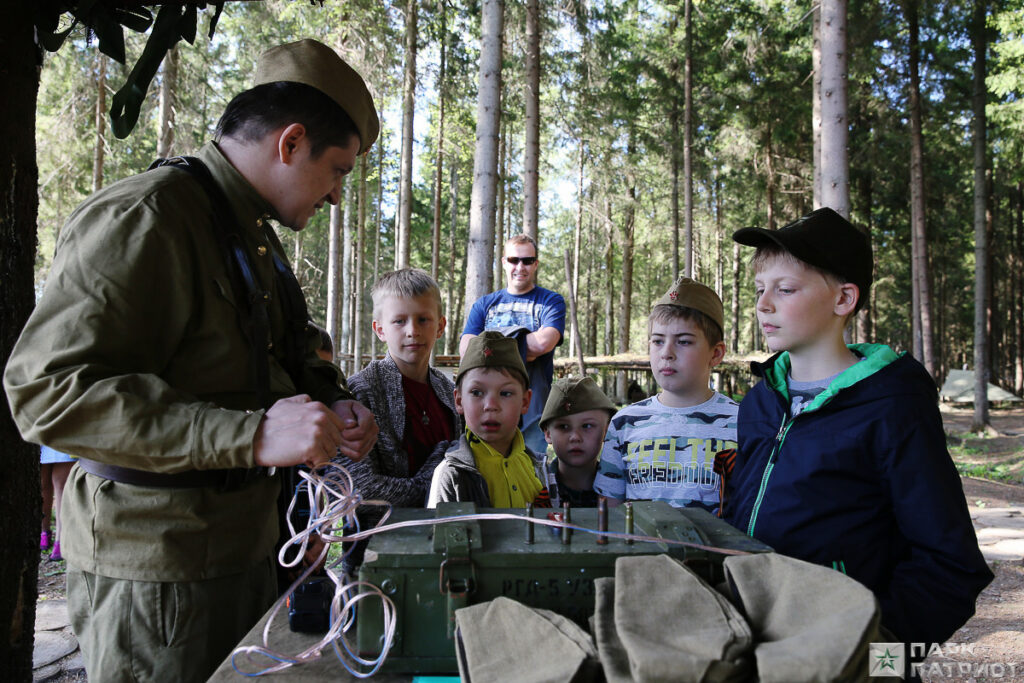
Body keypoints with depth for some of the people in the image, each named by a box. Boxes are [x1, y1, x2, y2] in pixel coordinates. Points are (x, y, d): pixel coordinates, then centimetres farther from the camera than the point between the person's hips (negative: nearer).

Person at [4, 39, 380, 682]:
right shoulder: (142, 219, -18)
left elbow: (289, 354, 27)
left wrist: (331, 402, 4)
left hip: (243, 549, 9)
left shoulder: (254, 236, 15)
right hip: (157, 570, -9)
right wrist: (251, 435, -33)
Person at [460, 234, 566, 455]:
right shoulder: (484, 304, 15)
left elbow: (544, 342, -13)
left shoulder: (551, 301, 7)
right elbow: (466, 350, 0)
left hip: (532, 405, -2)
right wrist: (522, 349, -10)